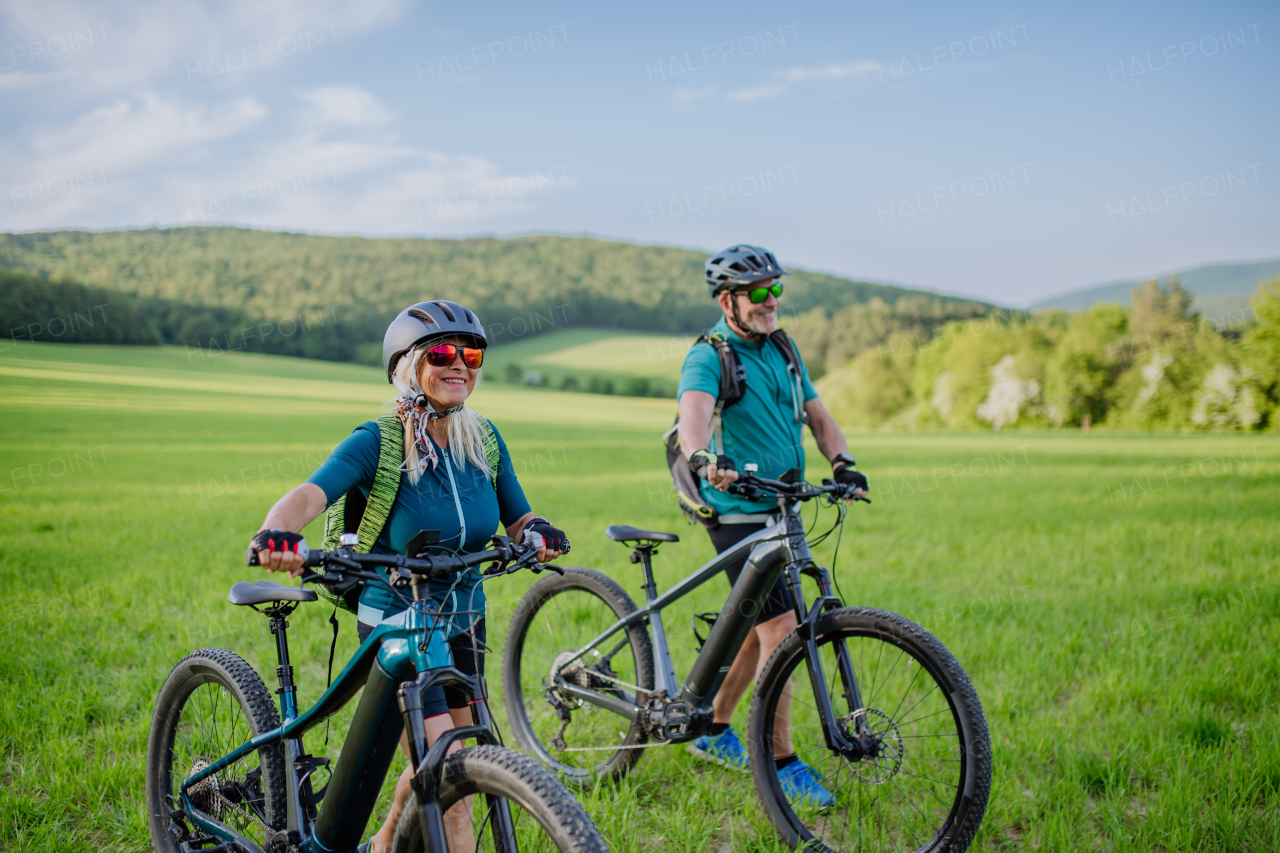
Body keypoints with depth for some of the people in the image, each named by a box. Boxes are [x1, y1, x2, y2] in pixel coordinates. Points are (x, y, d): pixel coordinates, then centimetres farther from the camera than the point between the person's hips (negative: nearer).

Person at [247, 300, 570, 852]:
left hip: (463, 622, 6)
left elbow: (517, 521, 3)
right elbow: (311, 494, -33)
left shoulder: (485, 440, -2)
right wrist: (276, 533, -55)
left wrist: (538, 534, -21)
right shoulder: (376, 443, -18)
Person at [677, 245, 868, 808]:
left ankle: (713, 730, 32)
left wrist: (842, 462, -12)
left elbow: (817, 414, 8)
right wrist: (705, 458, -53)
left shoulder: (781, 350, 12)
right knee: (780, 628, -12)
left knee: (760, 626, 15)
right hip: (737, 513, -8)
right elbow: (692, 414, -32)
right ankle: (781, 762, -2)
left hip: (782, 509, 8)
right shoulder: (708, 357, -12)